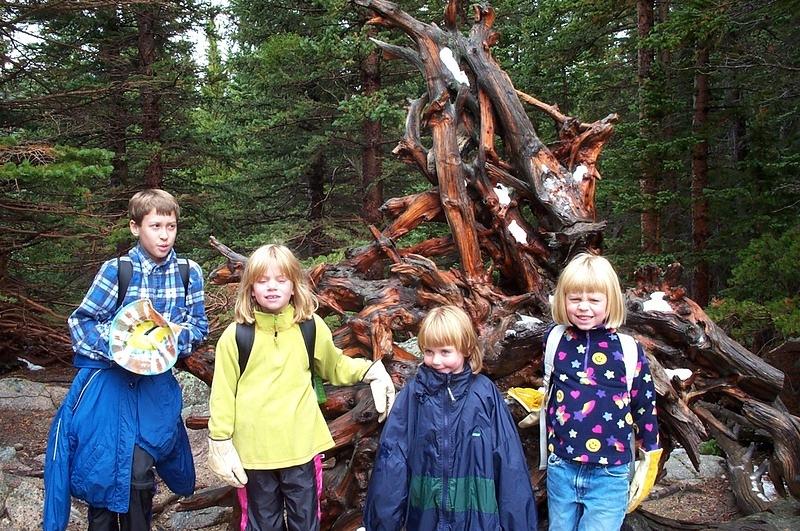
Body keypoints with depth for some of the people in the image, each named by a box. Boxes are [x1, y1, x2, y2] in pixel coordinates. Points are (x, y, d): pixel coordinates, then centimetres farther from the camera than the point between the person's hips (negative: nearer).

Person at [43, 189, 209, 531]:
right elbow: (80, 321, -6)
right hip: (108, 381, -1)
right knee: (101, 467, 5)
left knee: (138, 470, -4)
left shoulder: (189, 273, -4)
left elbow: (199, 325, 4)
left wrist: (178, 335, -17)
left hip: (155, 384, 1)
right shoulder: (116, 271, -11)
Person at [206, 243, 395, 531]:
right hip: (254, 451, -1)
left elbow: (334, 366, 13)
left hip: (301, 447, 1)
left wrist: (369, 370, -2)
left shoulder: (311, 327, -3)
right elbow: (223, 394, -3)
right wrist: (220, 443, -4)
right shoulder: (236, 335, -8)